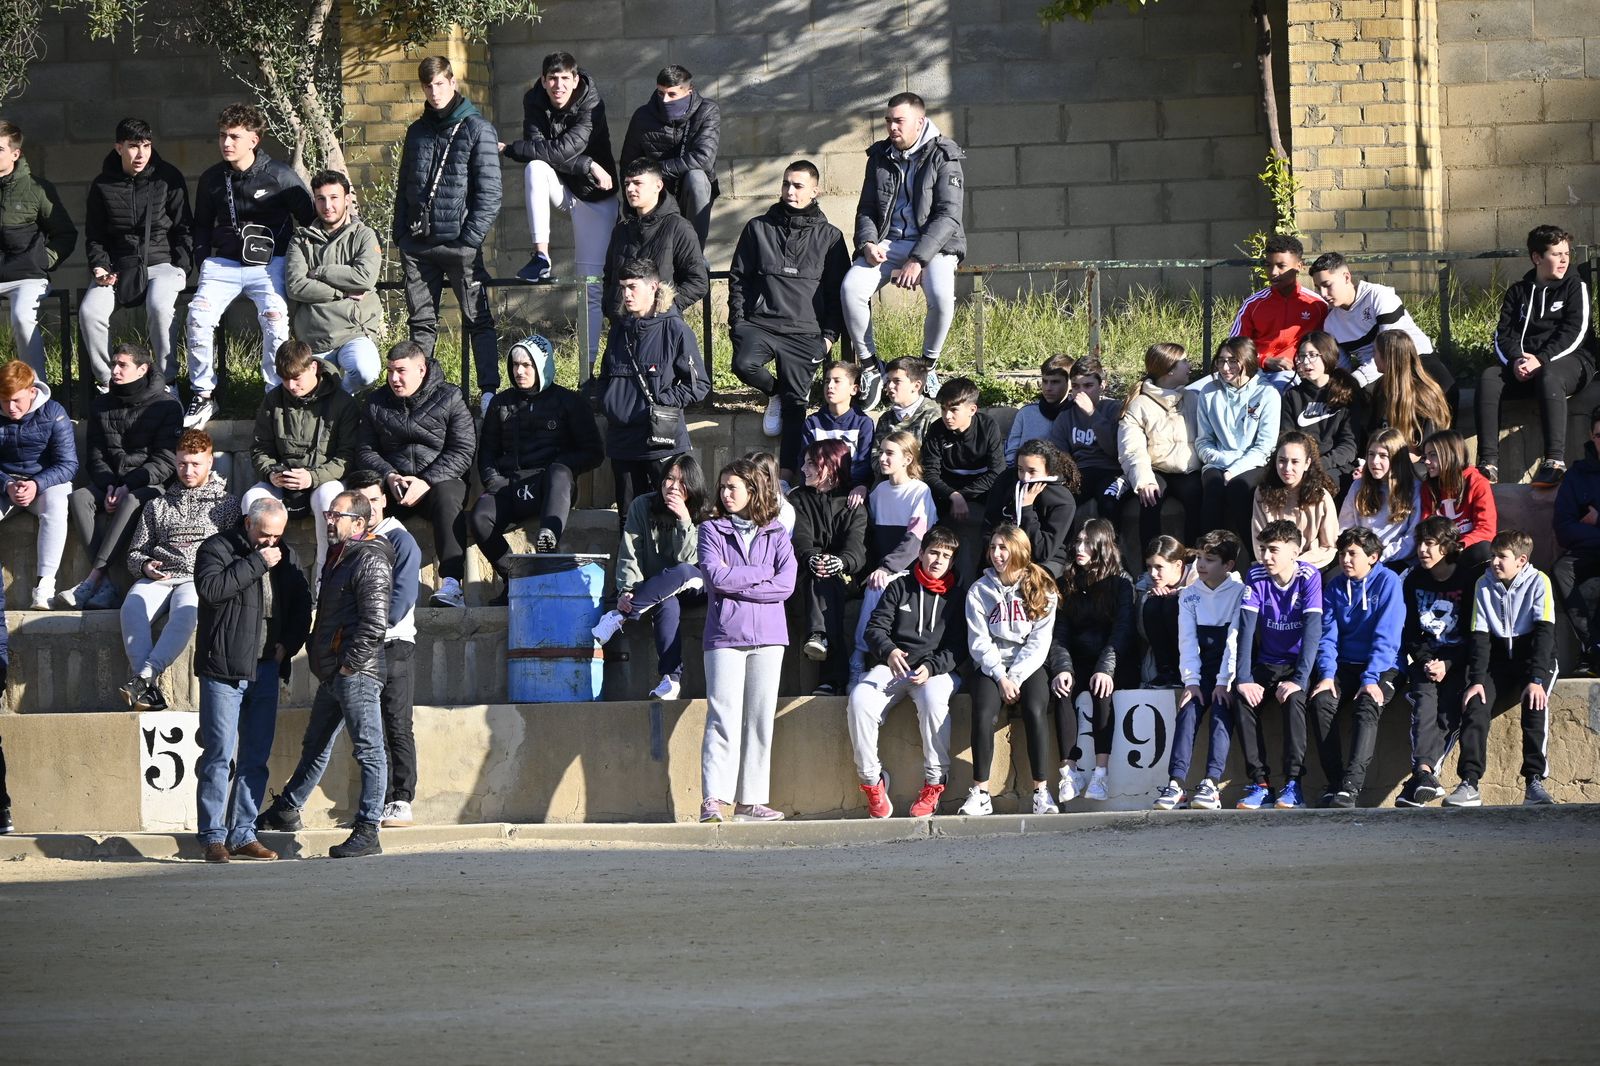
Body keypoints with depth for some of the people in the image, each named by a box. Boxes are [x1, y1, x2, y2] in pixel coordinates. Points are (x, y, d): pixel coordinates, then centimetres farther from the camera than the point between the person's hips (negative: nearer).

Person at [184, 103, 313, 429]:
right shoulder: (211, 179, 9)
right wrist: (203, 262, 8)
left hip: (269, 262, -3)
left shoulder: (280, 176, -3)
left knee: (274, 315, -29)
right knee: (200, 314, -22)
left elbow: (309, 220, 4)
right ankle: (202, 395, -11)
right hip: (224, 263, 3)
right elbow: (202, 225, 22)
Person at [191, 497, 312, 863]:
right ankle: (213, 836, -3)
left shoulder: (285, 556, 14)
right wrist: (256, 563, -18)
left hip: (266, 669, 6)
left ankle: (243, 835, 12)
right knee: (219, 755, -6)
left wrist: (288, 643, 5)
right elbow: (210, 588, -21)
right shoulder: (217, 548, -3)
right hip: (224, 670, -6)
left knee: (256, 757, 7)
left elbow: (302, 606, 21)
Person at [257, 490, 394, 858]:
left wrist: (350, 663, -17)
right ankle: (286, 811, 36)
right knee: (315, 745, 23)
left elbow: (375, 622, -20)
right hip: (332, 674, 10)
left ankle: (366, 832, -9)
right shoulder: (338, 557, 18)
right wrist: (316, 652, 18)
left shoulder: (371, 561, -13)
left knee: (369, 751, -7)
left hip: (356, 674, -10)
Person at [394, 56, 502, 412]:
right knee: (422, 323, 8)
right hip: (417, 246, 5)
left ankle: (490, 392, -2)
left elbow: (489, 192, -8)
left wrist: (470, 239, -14)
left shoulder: (477, 130, -4)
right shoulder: (417, 132, 14)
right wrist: (400, 235, 8)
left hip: (459, 244, -5)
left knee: (479, 320, -2)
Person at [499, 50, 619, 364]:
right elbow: (540, 149, -21)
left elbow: (565, 149, -31)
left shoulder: (590, 105, -20)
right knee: (535, 167, -32)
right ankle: (541, 258, -30)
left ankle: (588, 360, -2)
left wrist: (508, 149, -26)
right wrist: (588, 165, -28)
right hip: (558, 187, 2)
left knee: (591, 286, -7)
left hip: (594, 196, -2)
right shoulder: (535, 101, -10)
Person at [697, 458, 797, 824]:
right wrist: (760, 575, -3)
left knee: (760, 720, 2)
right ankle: (712, 799, -14)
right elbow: (715, 575, -7)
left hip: (767, 636, 3)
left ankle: (750, 800, 5)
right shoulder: (712, 531, 8)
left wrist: (735, 582, -7)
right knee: (724, 718, -11)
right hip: (725, 635, -2)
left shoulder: (776, 536, 11)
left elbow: (786, 585, -2)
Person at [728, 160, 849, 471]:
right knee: (744, 364, -28)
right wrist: (737, 322, 3)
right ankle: (775, 392, 5)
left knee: (795, 407, -9)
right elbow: (738, 278, 13)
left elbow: (838, 290, 9)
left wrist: (830, 335, -1)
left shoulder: (830, 237, 9)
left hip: (806, 333, -1)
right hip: (760, 324, 1)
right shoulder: (758, 228, 11)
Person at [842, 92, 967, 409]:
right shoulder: (880, 157, 9)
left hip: (933, 243, -4)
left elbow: (948, 215, -13)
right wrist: (868, 244, -8)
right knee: (851, 288, -26)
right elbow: (866, 210, 15)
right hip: (887, 242, 4)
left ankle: (928, 366, -9)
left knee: (942, 296, -34)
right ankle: (869, 366, -10)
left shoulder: (943, 157, -6)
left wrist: (918, 260, -23)